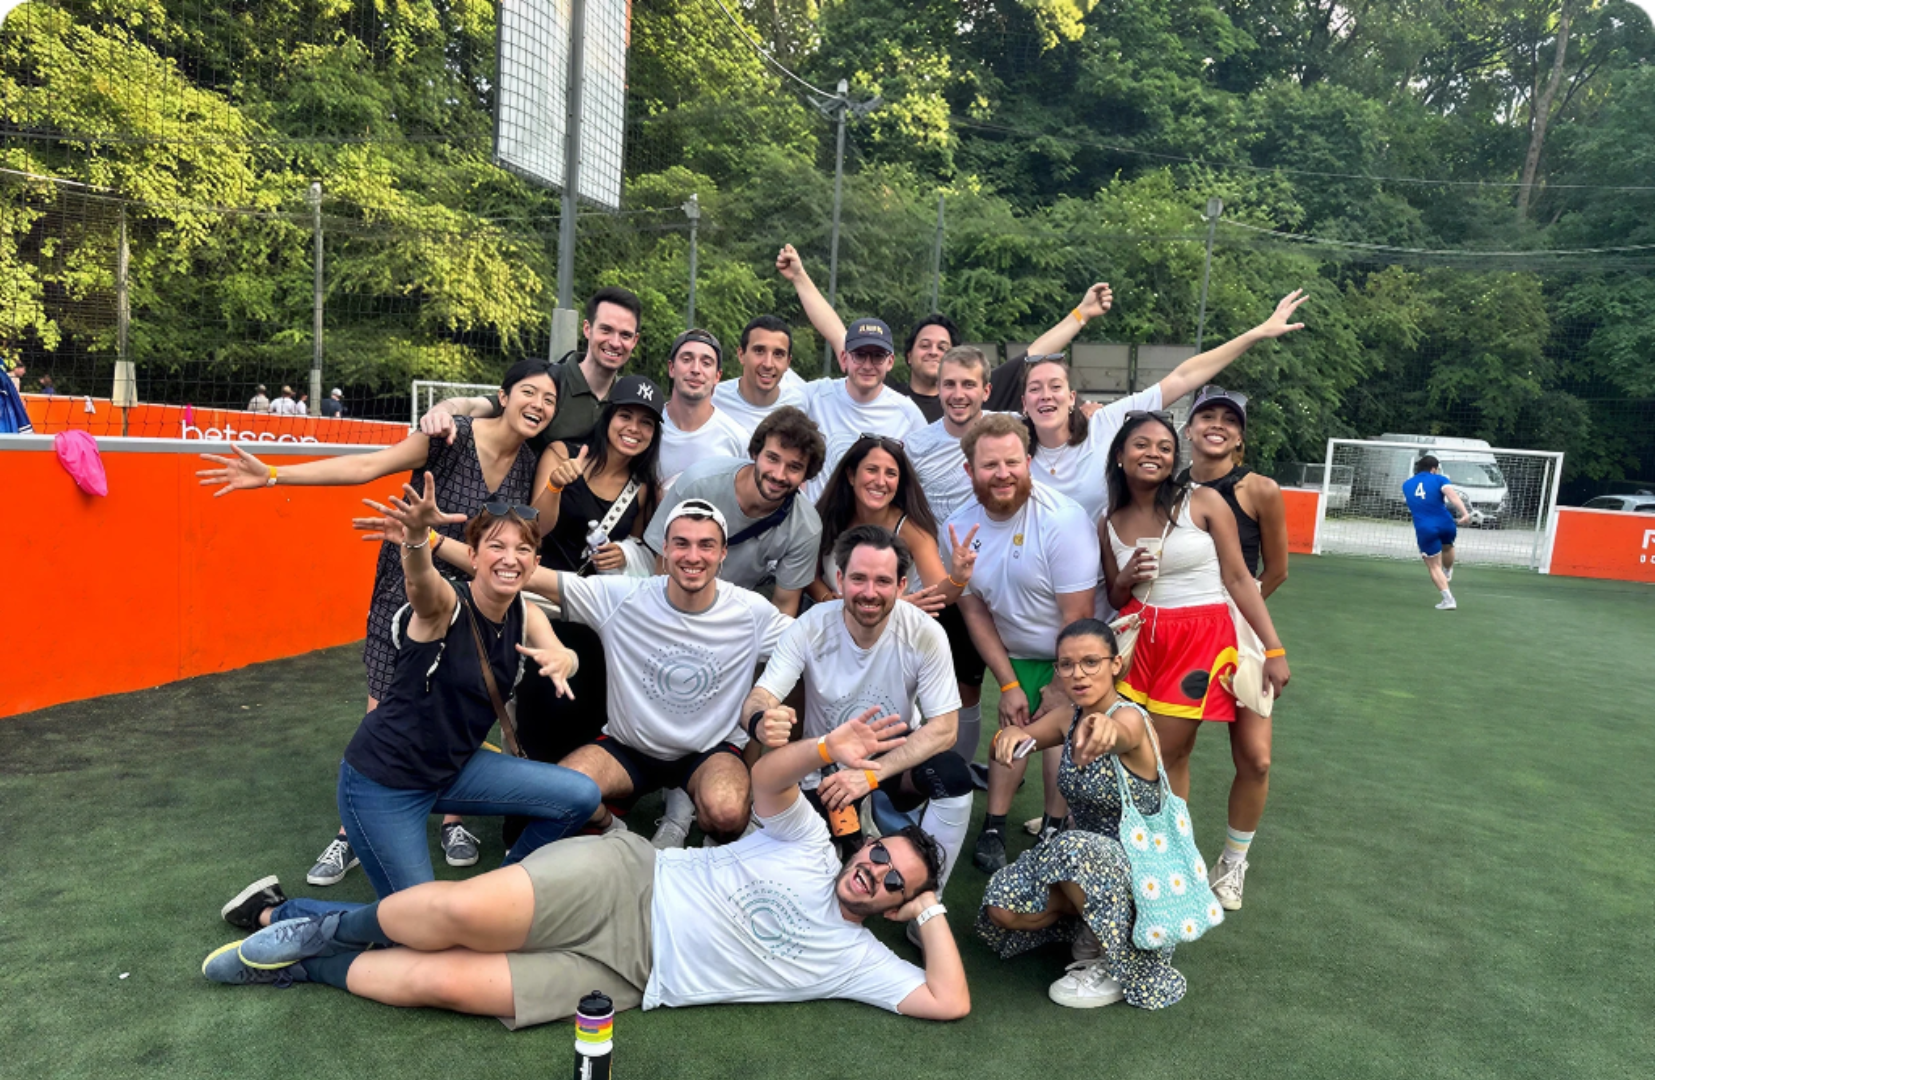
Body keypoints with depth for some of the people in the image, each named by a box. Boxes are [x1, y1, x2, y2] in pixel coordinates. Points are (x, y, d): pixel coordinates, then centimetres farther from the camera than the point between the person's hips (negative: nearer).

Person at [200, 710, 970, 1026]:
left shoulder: (856, 960, 5)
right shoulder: (809, 845, 5)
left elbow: (950, 1002, -2)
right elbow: (765, 781, -9)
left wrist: (931, 910, -3)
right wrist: (829, 749, -28)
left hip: (625, 972, 1)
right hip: (624, 880, 0)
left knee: (442, 981, -16)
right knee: (462, 910, -24)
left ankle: (304, 967, 12)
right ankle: (330, 928, 8)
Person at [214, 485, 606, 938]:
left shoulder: (525, 615, -4)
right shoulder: (444, 604, -22)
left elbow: (561, 653, -23)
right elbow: (421, 579, -45)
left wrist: (561, 659, -47)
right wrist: (416, 537, -68)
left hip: (452, 770, 6)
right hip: (382, 782, -6)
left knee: (580, 796, -6)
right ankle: (272, 911, 18)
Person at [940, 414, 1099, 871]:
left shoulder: (1063, 521, -27)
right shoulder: (958, 529, -10)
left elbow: (1077, 617, -22)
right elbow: (975, 612, -2)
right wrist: (1008, 684, -4)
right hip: (1017, 653, 4)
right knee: (1013, 727, 1)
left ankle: (1053, 832, 4)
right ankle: (994, 829, 12)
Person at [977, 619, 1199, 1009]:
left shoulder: (1130, 718, -24)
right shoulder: (1069, 717, -2)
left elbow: (1121, 735, -49)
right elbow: (1008, 747, 0)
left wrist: (1103, 728, -75)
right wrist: (1010, 735, -26)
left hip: (1141, 863, -6)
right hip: (1089, 853, 6)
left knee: (1075, 850, -37)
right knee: (1002, 911, -14)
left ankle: (1115, 967, -13)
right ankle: (1088, 915, 12)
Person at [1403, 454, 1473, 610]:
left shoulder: (1406, 485, 12)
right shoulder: (1439, 479, 0)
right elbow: (1452, 494, -20)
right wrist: (1465, 513, -29)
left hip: (1424, 530, 0)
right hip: (1446, 524, 0)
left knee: (1434, 566, 8)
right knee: (1447, 547, 34)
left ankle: (1448, 599, -1)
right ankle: (1448, 574, 55)